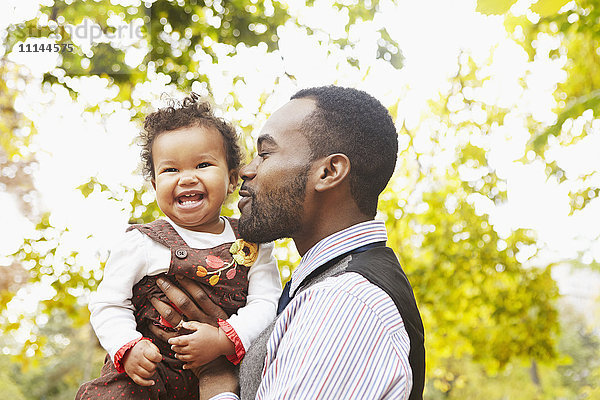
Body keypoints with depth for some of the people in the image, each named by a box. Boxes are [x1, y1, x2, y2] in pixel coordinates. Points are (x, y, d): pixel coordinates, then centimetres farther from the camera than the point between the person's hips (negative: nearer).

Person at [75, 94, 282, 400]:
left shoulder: (252, 244, 3)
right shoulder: (141, 244, -3)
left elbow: (266, 303, -3)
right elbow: (108, 305, -1)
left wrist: (224, 339, -18)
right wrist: (128, 349, -18)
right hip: (145, 373, -3)